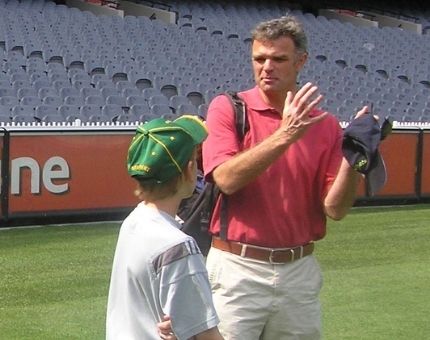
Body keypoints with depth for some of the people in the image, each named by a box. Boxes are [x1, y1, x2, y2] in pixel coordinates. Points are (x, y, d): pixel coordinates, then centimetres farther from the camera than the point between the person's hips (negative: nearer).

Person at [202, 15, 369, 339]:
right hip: (237, 269, -3)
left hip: (300, 272, 3)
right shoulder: (227, 108, -2)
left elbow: (335, 209, -1)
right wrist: (284, 136, -23)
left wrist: (352, 158, -17)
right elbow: (226, 179, -17)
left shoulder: (324, 125, 4)